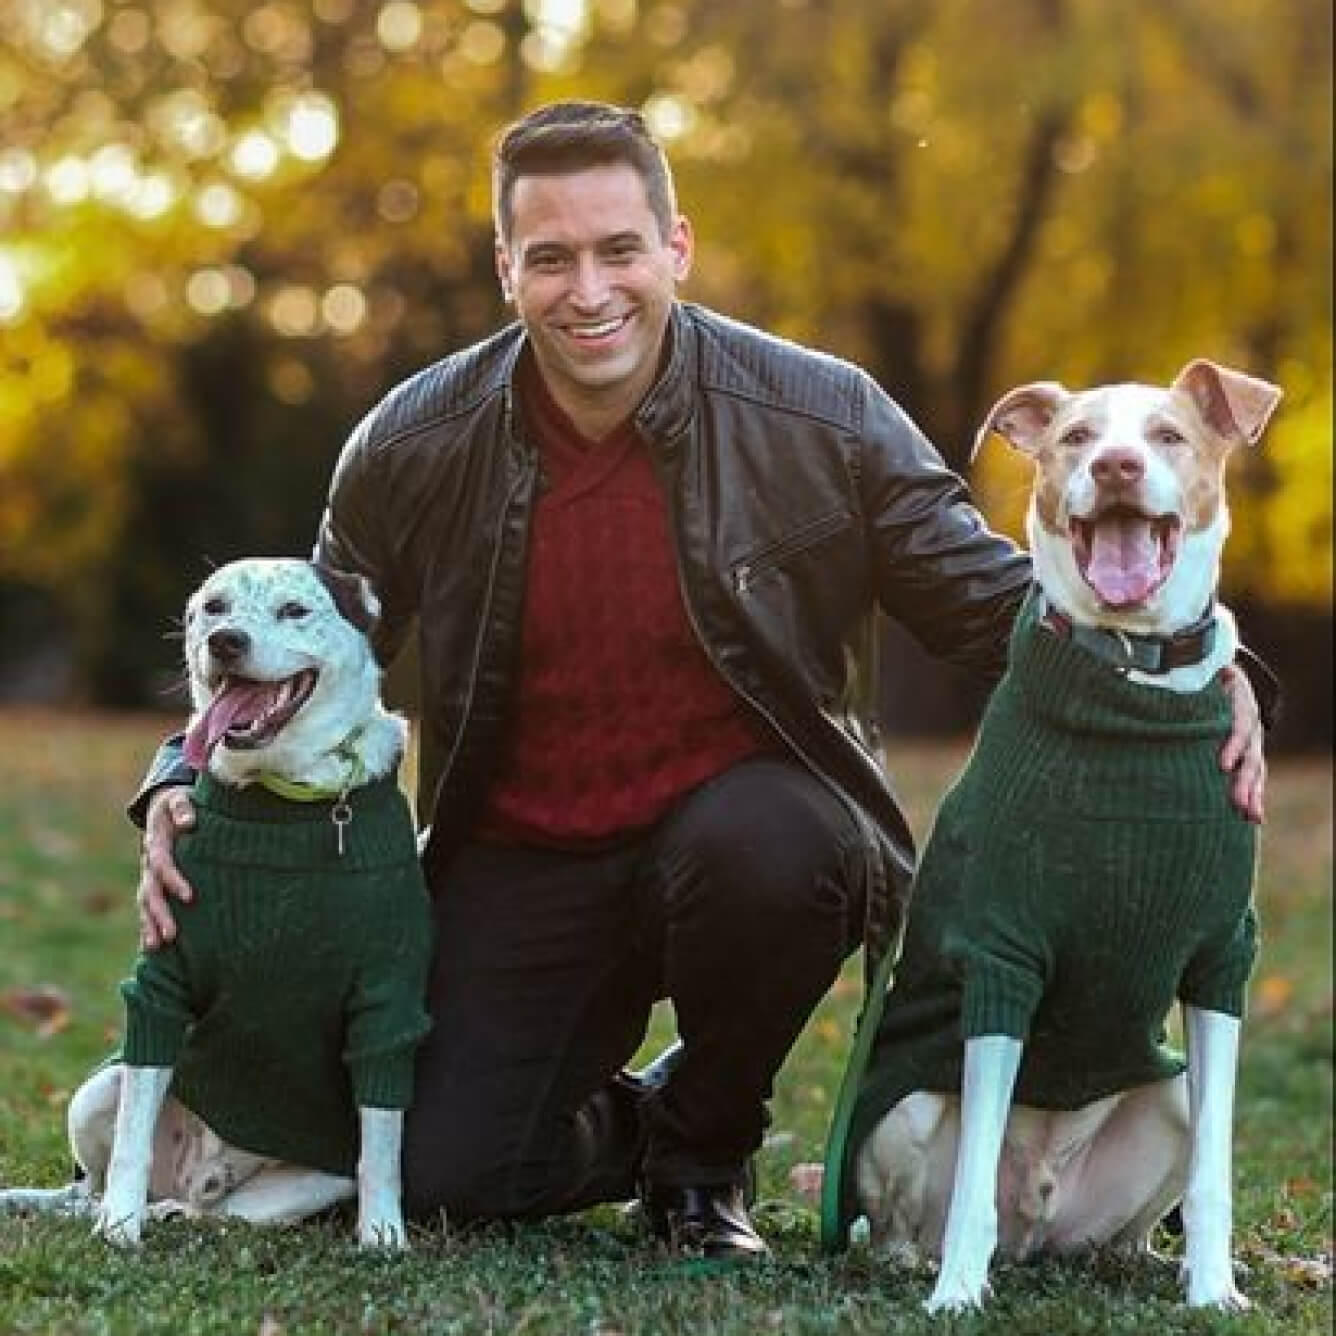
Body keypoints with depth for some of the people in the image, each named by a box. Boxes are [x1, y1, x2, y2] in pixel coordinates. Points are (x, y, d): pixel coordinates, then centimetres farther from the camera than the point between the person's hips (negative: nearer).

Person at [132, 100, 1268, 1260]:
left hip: (743, 821, -1)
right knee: (445, 1179, -17)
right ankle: (622, 1125, 23)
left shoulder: (824, 417, -9)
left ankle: (703, 1144, -4)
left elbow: (992, 597, -3)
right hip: (522, 863, 1)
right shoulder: (414, 446, -4)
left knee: (765, 847, -38)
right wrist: (184, 789, -8)